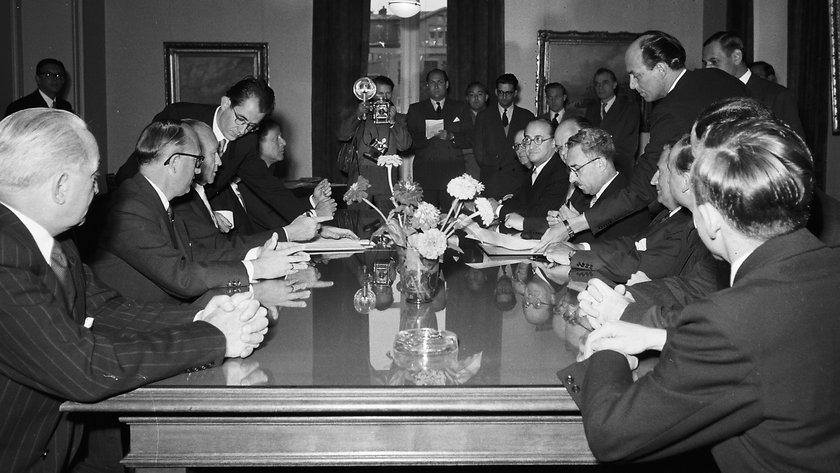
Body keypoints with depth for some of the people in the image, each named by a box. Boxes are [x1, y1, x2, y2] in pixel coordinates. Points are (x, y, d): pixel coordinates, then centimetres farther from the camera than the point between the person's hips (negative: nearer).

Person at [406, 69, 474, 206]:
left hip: (453, 174, 0)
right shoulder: (415, 109, 14)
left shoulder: (460, 108, 14)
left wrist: (451, 137, -12)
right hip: (424, 174, 0)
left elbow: (470, 140, 6)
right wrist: (426, 136, -13)